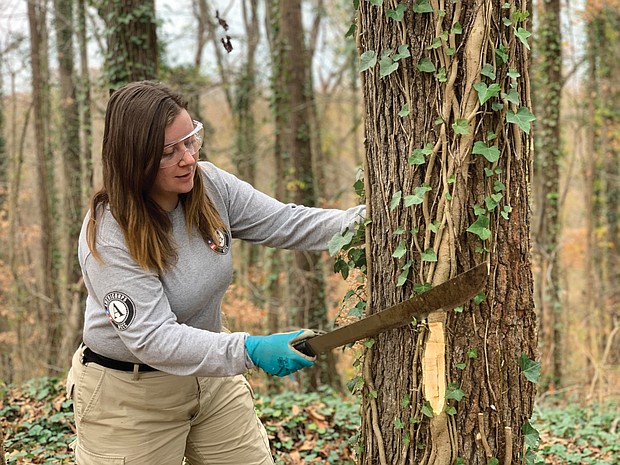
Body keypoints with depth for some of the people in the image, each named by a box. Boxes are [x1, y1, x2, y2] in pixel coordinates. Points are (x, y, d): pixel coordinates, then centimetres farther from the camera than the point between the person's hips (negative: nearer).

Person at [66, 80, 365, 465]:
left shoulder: (210, 185, -9)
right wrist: (249, 351, -39)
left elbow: (288, 223, -5)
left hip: (211, 376, 6)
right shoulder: (108, 237, -27)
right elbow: (153, 339, -31)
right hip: (130, 397, -6)